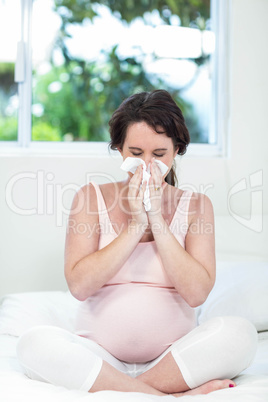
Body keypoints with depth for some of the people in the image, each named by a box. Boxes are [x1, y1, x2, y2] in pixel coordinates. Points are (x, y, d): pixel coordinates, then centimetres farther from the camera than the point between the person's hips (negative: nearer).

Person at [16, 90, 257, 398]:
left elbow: (197, 293, -9)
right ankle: (171, 396, -26)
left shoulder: (195, 205, 4)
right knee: (34, 343, -28)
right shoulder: (91, 197, 3)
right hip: (98, 356, 0)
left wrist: (157, 220, -13)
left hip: (172, 359, 0)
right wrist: (135, 225, -14)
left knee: (239, 333, -26)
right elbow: (79, 285, -10)